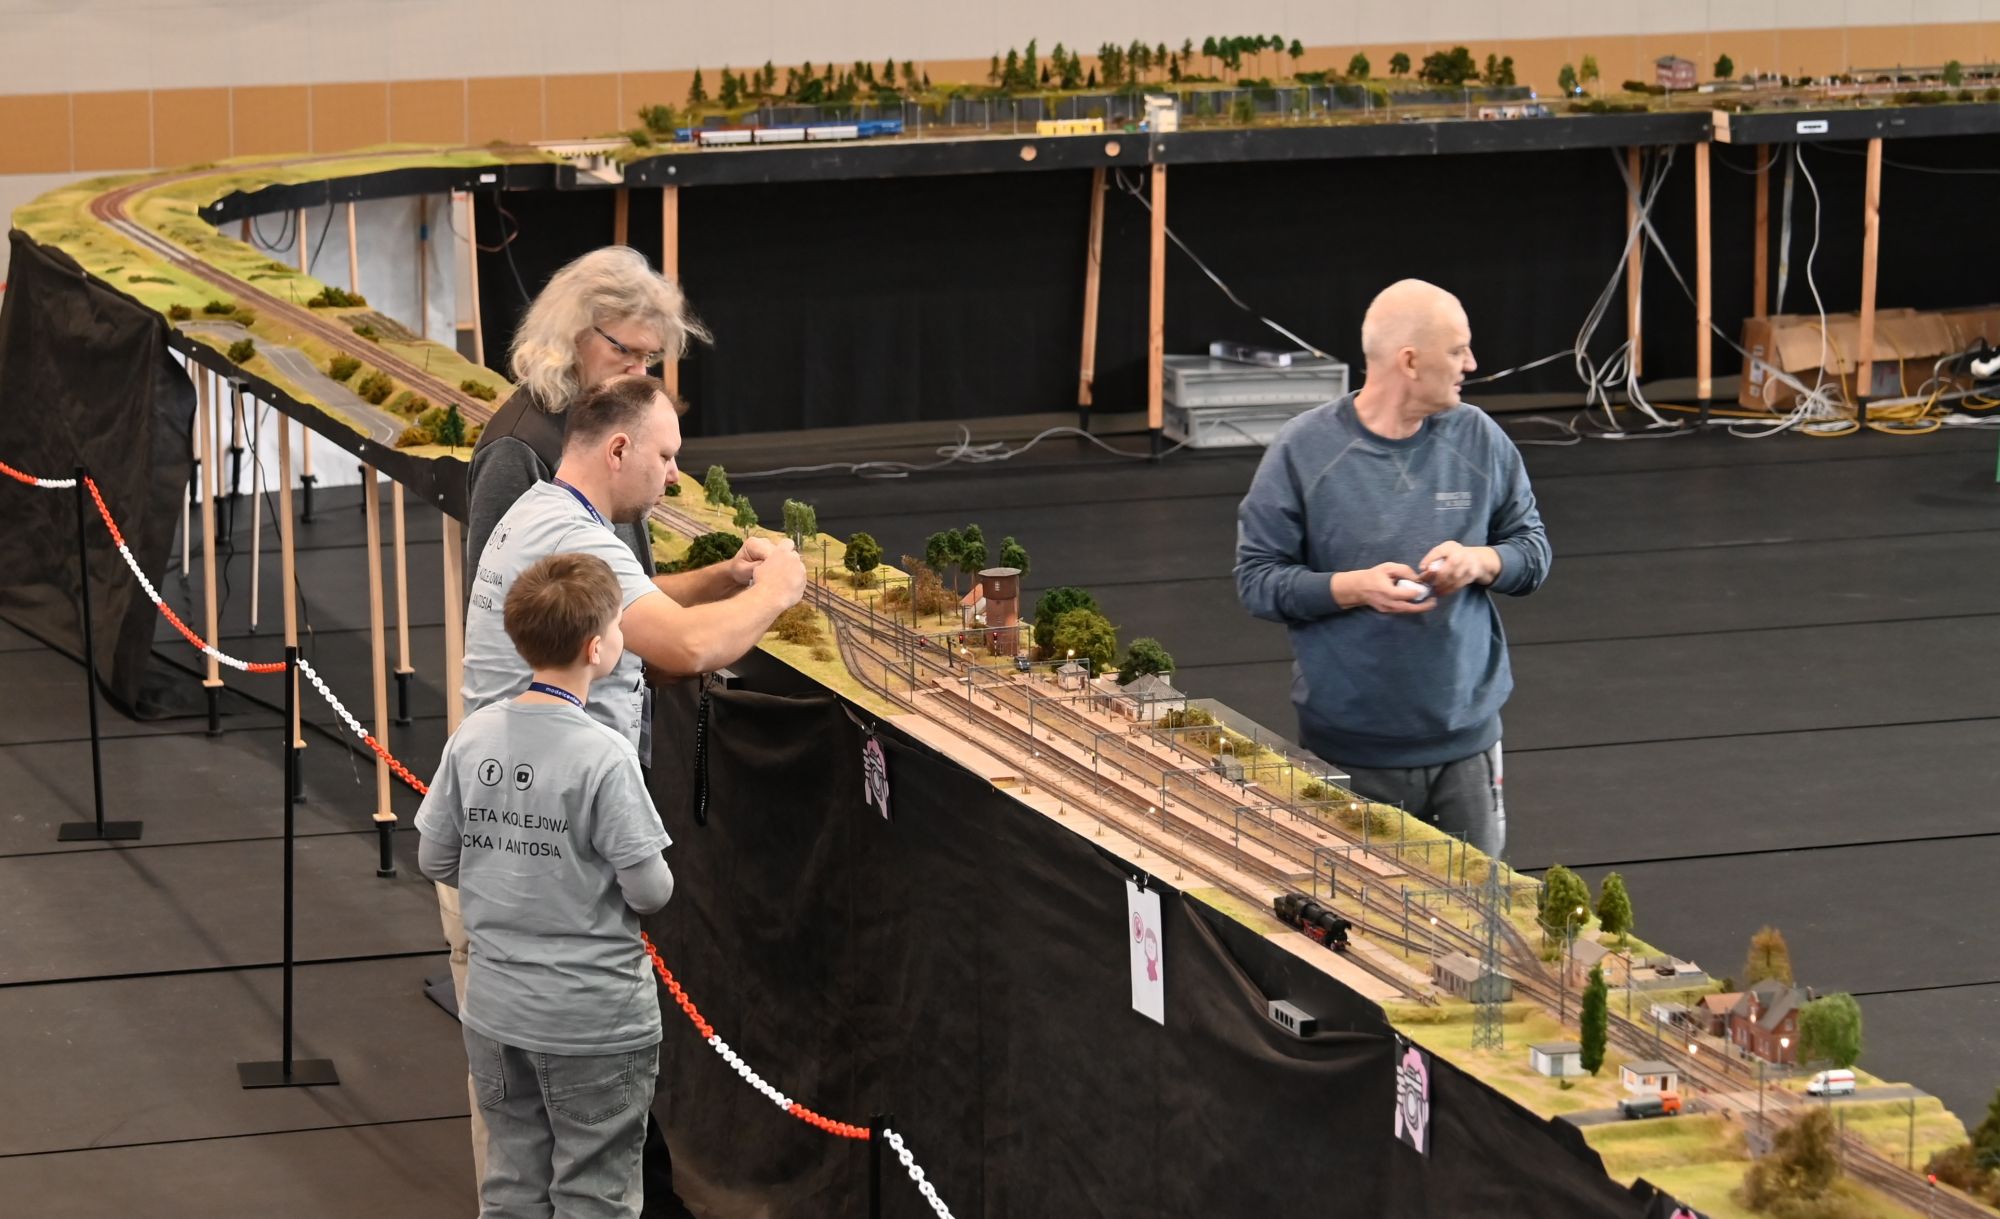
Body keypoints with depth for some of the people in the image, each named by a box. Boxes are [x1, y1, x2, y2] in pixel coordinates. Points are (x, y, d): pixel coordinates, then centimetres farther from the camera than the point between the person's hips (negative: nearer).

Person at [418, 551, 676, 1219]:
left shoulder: (473, 735, -3)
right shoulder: (604, 755, -19)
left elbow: (436, 861, 4)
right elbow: (649, 891, -16)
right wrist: (657, 879, 6)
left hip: (495, 1011, 5)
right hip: (593, 1018, -5)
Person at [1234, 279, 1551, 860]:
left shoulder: (1478, 438, 2)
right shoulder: (1302, 452, -7)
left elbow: (1533, 550, 9)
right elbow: (1257, 579, -6)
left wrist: (1478, 562, -13)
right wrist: (1352, 588, -21)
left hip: (1465, 732, 3)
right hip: (1349, 749, -3)